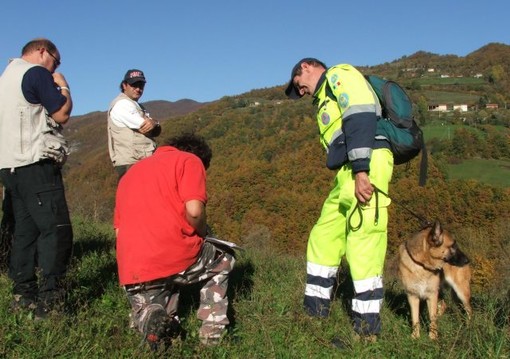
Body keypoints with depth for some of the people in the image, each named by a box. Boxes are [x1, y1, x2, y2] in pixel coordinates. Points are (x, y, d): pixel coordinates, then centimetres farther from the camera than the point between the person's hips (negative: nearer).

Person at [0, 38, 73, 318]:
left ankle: (23, 294, 14)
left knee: (26, 230, 11)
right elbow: (62, 114, -8)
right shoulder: (36, 73, -6)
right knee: (56, 230, -11)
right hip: (35, 164, -10)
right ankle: (49, 299, -14)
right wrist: (63, 87, 8)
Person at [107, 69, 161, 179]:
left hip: (143, 162, 9)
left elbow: (157, 131, 10)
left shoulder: (135, 106, 21)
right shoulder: (122, 104, -8)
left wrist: (153, 123, -11)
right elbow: (145, 128, -16)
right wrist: (153, 123, 5)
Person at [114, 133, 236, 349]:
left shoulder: (130, 173, 27)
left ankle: (148, 316, -1)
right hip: (176, 256, -5)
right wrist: (202, 232, 11)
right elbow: (194, 211, -10)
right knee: (224, 261, 26)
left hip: (132, 271, 5)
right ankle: (213, 329, 13)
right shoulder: (190, 160, 7)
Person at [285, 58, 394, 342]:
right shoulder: (328, 96, 31)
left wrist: (361, 170, -22)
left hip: (367, 166, -10)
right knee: (324, 237, 13)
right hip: (350, 173, 10)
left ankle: (367, 331, -2)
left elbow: (360, 118, -14)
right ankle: (315, 312, 23)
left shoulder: (339, 75, 2)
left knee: (363, 247, -9)